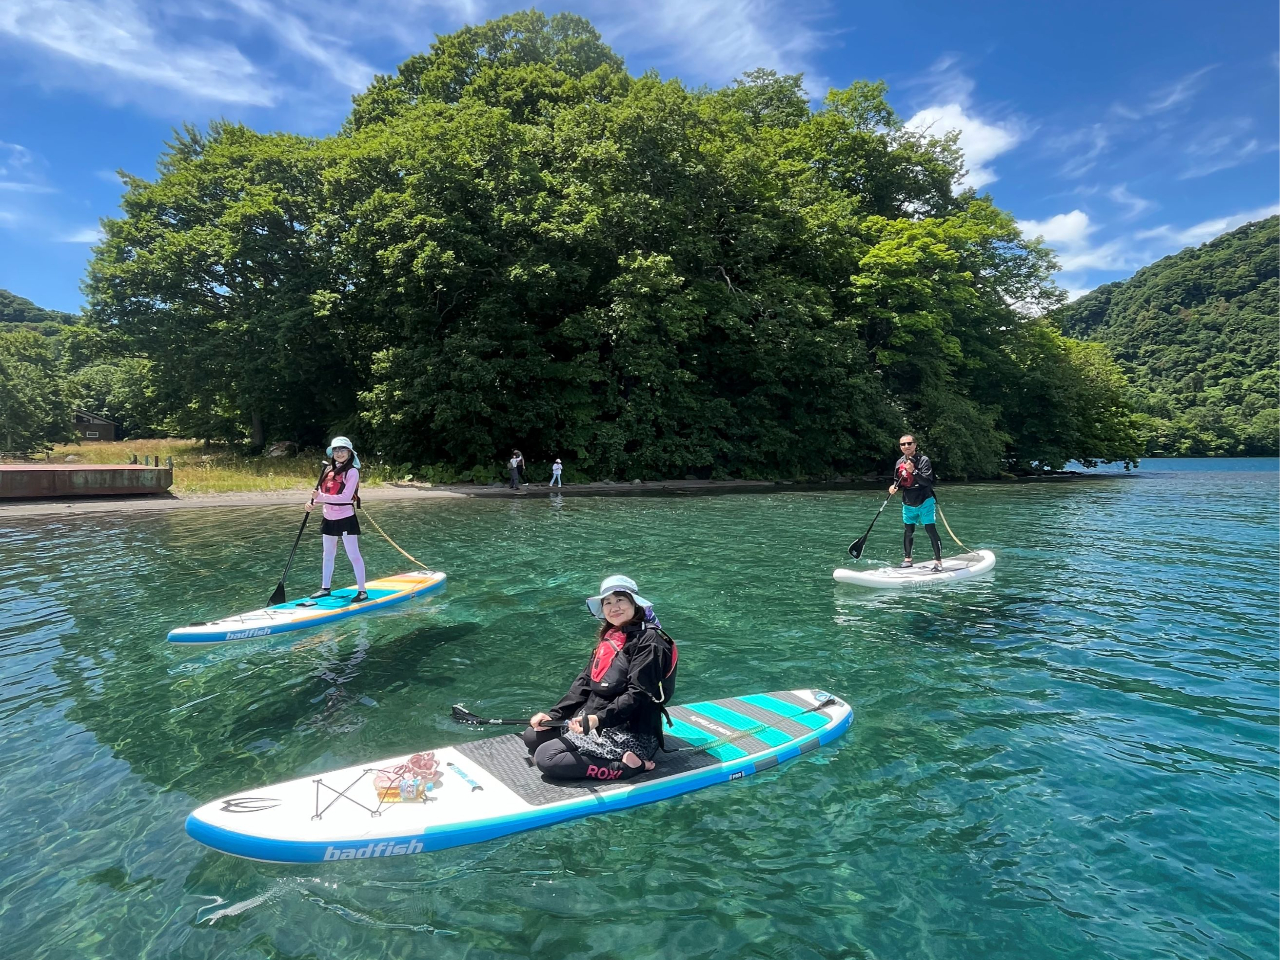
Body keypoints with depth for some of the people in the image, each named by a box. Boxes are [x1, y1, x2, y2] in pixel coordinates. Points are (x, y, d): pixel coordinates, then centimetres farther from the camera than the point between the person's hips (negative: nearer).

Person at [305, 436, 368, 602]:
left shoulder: (352, 472, -13)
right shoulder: (329, 470, 10)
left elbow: (346, 497, -22)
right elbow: (321, 492, 9)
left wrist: (321, 497, -28)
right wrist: (312, 502, -12)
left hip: (346, 518, -8)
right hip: (329, 518, 8)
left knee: (353, 554, -4)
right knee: (328, 554, 17)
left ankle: (362, 590, 1)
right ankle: (325, 588, 29)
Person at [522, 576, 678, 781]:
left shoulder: (648, 641, -15)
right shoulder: (609, 637, 10)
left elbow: (637, 695, -22)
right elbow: (585, 682, 10)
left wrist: (599, 719, -33)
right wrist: (553, 714, -1)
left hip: (631, 736, -9)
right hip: (597, 724, 9)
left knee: (546, 757, -17)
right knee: (532, 735, 7)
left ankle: (626, 767, -12)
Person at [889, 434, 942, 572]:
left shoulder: (923, 460, -13)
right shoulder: (899, 463, 4)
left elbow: (928, 481, -23)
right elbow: (898, 482, 15)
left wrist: (913, 471, -33)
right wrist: (894, 488, -7)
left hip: (925, 502, -5)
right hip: (908, 503, 5)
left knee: (931, 530, -8)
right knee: (908, 531, 12)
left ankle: (938, 561, 0)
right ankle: (907, 559, 26)